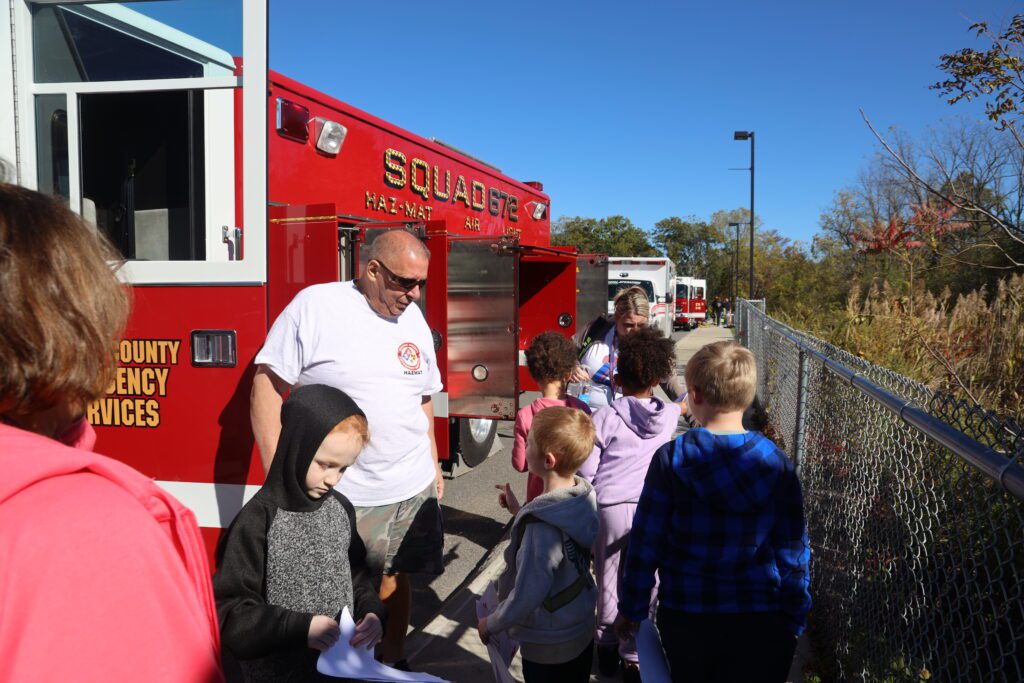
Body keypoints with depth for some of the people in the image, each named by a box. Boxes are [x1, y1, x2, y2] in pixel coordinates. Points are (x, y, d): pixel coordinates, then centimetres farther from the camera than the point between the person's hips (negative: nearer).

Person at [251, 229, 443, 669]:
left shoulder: (413, 317, 8)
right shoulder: (314, 306, -11)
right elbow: (267, 385, -11)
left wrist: (433, 464, 18)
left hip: (413, 489, 6)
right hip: (336, 495, -5)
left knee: (396, 577, 18)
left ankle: (393, 661, 37)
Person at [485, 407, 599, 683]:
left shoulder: (542, 525, -33)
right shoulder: (584, 498, -10)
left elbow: (527, 595, -27)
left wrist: (491, 624, -11)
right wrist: (520, 512, 4)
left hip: (549, 647, -7)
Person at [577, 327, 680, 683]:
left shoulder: (605, 417, -12)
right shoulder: (670, 416, -3)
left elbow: (586, 471, -9)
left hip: (610, 507, -1)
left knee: (610, 580, 16)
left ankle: (607, 646, 32)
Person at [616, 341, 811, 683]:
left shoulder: (670, 458, -14)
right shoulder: (777, 465, -9)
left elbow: (645, 542, -9)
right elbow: (793, 553, -4)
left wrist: (631, 608, 3)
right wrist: (795, 622, 10)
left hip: (684, 619, 0)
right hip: (760, 626, 1)